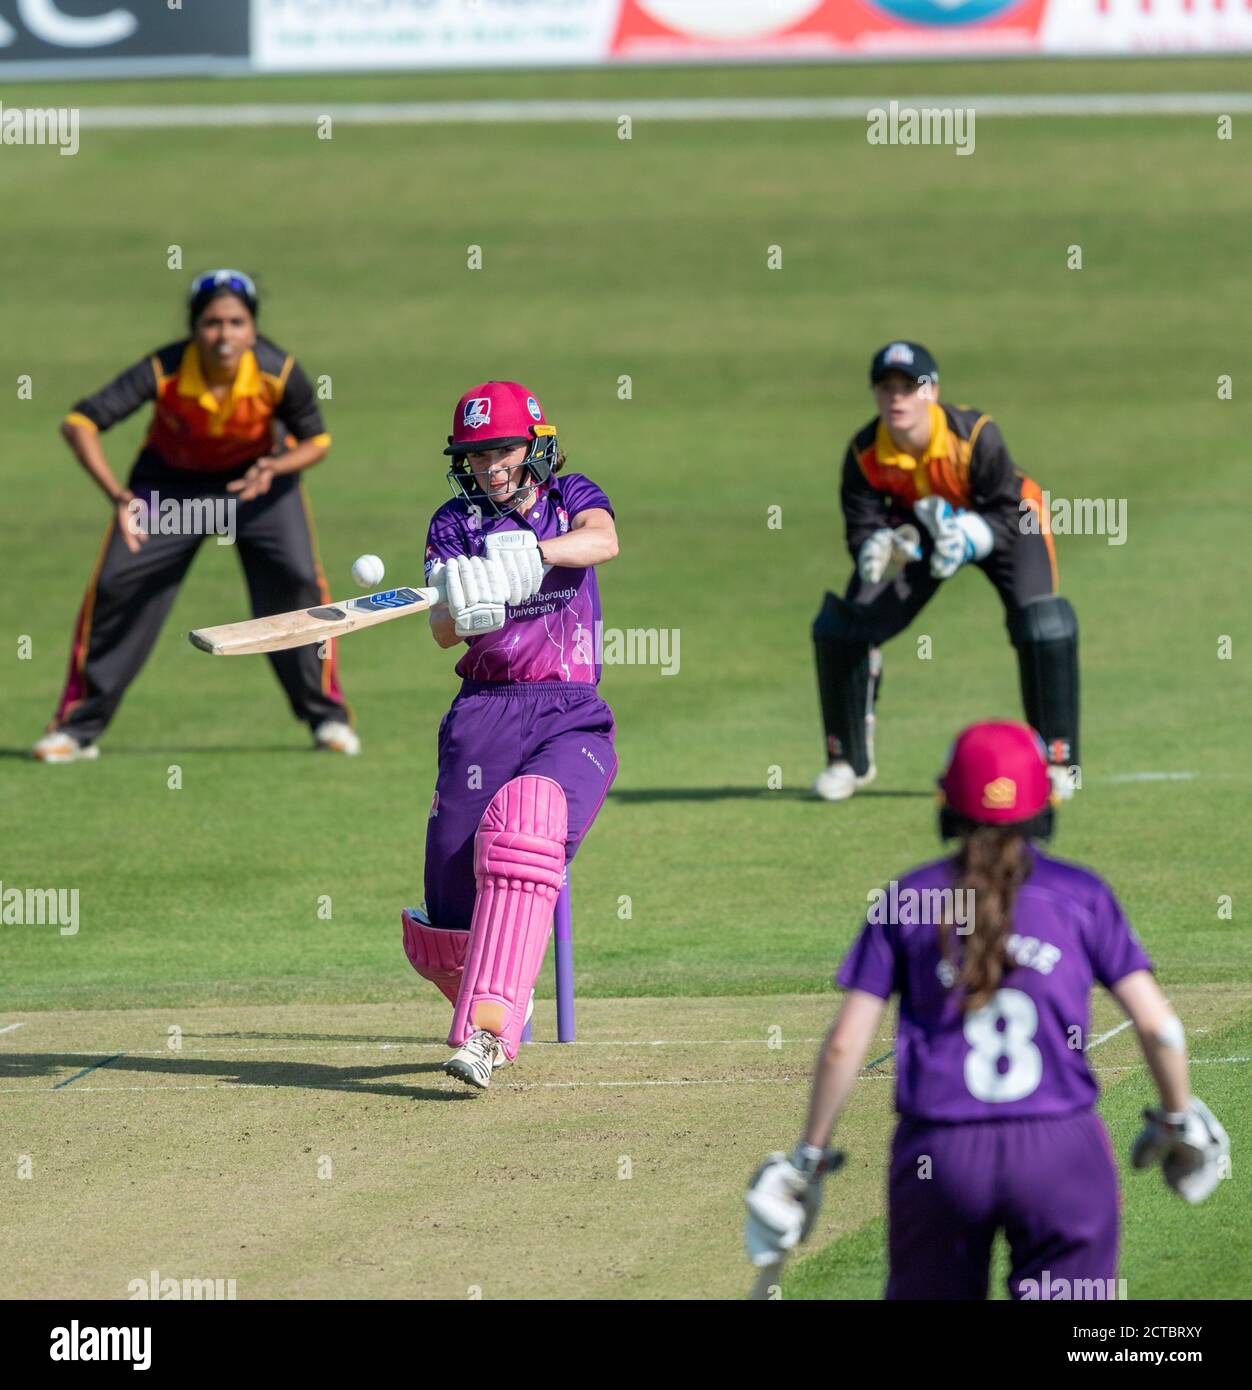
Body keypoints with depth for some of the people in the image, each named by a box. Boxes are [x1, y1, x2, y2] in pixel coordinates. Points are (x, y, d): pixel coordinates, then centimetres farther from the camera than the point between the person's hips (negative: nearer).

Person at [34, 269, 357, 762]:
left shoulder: (279, 373, -30)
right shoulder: (164, 371, -33)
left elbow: (315, 442, -13)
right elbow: (79, 423, -36)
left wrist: (273, 469, -34)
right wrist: (119, 496, -48)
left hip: (258, 478, 0)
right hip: (171, 478, 0)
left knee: (297, 580, -15)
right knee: (115, 586, -9)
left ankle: (327, 716, 5)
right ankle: (78, 725, 6)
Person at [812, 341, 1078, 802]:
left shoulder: (976, 436, -36)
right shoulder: (865, 453, -26)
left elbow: (1009, 514, -29)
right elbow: (862, 529, -23)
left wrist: (968, 539, -49)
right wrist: (880, 553, -47)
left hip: (1005, 523, -3)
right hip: (920, 529, 3)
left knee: (1042, 625, -27)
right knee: (838, 627, -7)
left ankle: (1057, 762, -11)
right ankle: (848, 760, 15)